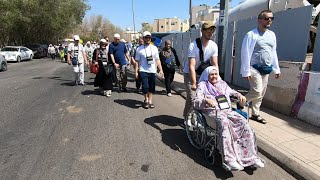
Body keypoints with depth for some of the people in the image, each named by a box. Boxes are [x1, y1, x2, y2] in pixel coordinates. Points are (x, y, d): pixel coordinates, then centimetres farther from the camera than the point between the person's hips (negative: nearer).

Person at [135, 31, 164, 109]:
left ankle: (150, 101, 24)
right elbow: (137, 61, -1)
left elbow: (157, 60, 10)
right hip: (143, 71, -3)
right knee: (145, 86, -10)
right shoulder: (139, 49, 1)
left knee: (152, 87, 8)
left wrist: (160, 69, 4)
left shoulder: (154, 48, 10)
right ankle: (146, 100, 15)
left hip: (152, 71, 3)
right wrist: (136, 71, -6)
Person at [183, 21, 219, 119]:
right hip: (189, 73, -4)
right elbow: (192, 65, -30)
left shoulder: (214, 46, -10)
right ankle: (187, 117, 10)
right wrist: (194, 83, -36)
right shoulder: (193, 45, -24)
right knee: (192, 97, -11)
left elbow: (215, 65, -10)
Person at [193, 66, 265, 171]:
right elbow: (195, 102, -6)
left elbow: (232, 92, 38)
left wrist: (239, 95, 16)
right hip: (213, 112, -5)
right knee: (224, 124, -37)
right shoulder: (202, 85, 6)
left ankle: (251, 156, -18)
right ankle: (229, 159, -40)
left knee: (244, 123, -20)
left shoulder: (222, 84, 22)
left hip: (228, 110, 5)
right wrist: (206, 100, -27)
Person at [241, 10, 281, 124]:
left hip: (266, 69, 7)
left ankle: (255, 114, 23)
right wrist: (246, 71, -19)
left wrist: (276, 69, 13)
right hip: (255, 68, -7)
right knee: (257, 92, -16)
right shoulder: (251, 34, -10)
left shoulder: (272, 35, 12)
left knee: (261, 94, 11)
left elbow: (273, 52, 17)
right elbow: (245, 53, -15)